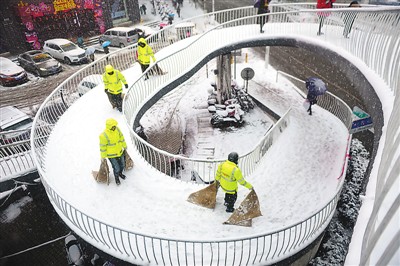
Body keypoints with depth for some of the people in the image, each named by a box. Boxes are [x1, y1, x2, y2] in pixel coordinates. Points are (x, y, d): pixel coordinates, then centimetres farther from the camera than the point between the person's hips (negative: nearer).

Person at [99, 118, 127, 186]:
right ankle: (116, 177, 40)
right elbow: (103, 147, -16)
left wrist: (124, 146, 15)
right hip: (112, 155, -5)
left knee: (122, 165, 22)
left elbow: (122, 138, 5)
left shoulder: (117, 129, -12)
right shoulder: (104, 135, -28)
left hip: (120, 152, 6)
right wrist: (103, 157, -6)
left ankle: (120, 173, 55)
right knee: (116, 168, 7)